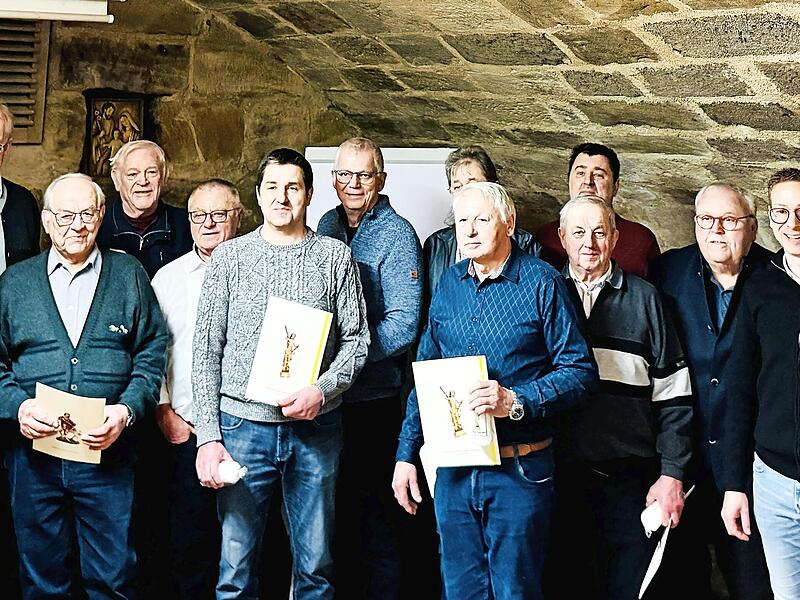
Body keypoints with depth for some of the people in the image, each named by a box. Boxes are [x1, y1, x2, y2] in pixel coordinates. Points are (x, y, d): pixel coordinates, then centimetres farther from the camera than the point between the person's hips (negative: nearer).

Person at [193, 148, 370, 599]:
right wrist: (208, 435, -5)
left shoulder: (335, 256, 5)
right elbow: (206, 350, 3)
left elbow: (356, 338, 4)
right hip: (243, 425, 0)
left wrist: (323, 390, -14)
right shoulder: (230, 257, 4)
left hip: (316, 427, 1)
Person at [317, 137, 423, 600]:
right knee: (336, 504, 14)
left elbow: (404, 324, -16)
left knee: (374, 510, 2)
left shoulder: (397, 235, -9)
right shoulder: (329, 225, 9)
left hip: (373, 395, -6)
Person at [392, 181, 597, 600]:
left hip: (519, 471, -5)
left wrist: (515, 401, -22)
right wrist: (406, 454, 11)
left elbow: (580, 369, -10)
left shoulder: (541, 283, -7)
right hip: (454, 469, 5)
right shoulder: (449, 284, 9)